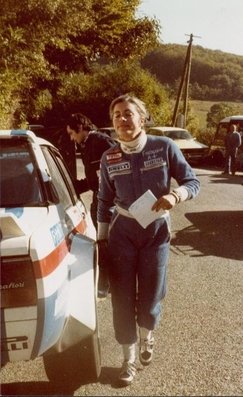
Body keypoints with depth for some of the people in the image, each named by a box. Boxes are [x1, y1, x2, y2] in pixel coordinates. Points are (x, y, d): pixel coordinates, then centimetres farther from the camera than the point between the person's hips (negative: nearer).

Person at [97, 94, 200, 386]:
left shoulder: (164, 147, -9)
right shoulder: (109, 158, -4)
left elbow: (193, 182, -4)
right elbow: (104, 201, 6)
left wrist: (175, 195, -25)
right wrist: (102, 239, 6)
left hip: (156, 232, -1)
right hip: (121, 232, 1)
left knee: (150, 298, 9)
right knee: (122, 298, 3)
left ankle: (146, 336, 44)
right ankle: (128, 360, 24)